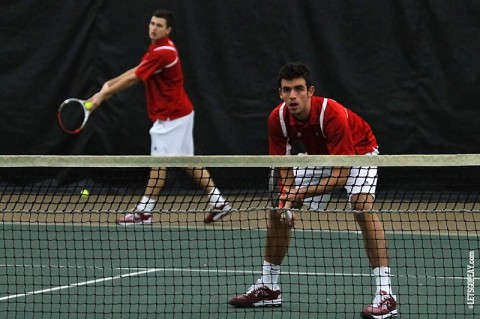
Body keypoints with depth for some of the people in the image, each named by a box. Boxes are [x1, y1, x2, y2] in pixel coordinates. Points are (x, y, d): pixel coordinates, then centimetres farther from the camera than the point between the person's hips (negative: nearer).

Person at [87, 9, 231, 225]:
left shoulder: (162, 53, -21)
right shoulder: (159, 47, 10)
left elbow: (133, 79, -19)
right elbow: (138, 70, 19)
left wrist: (103, 95, -14)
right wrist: (110, 84, 10)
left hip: (170, 117, -10)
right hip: (179, 112, 10)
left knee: (158, 163, -5)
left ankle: (143, 212, -1)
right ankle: (218, 202, 12)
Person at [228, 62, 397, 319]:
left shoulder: (332, 115, -39)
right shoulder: (278, 119, -23)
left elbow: (340, 175, -39)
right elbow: (285, 170, -15)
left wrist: (301, 193, -45)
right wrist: (287, 199, -33)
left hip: (358, 151, -6)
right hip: (317, 155, 6)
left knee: (362, 207, -30)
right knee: (276, 211, 0)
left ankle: (385, 294, -31)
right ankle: (268, 287, 16)